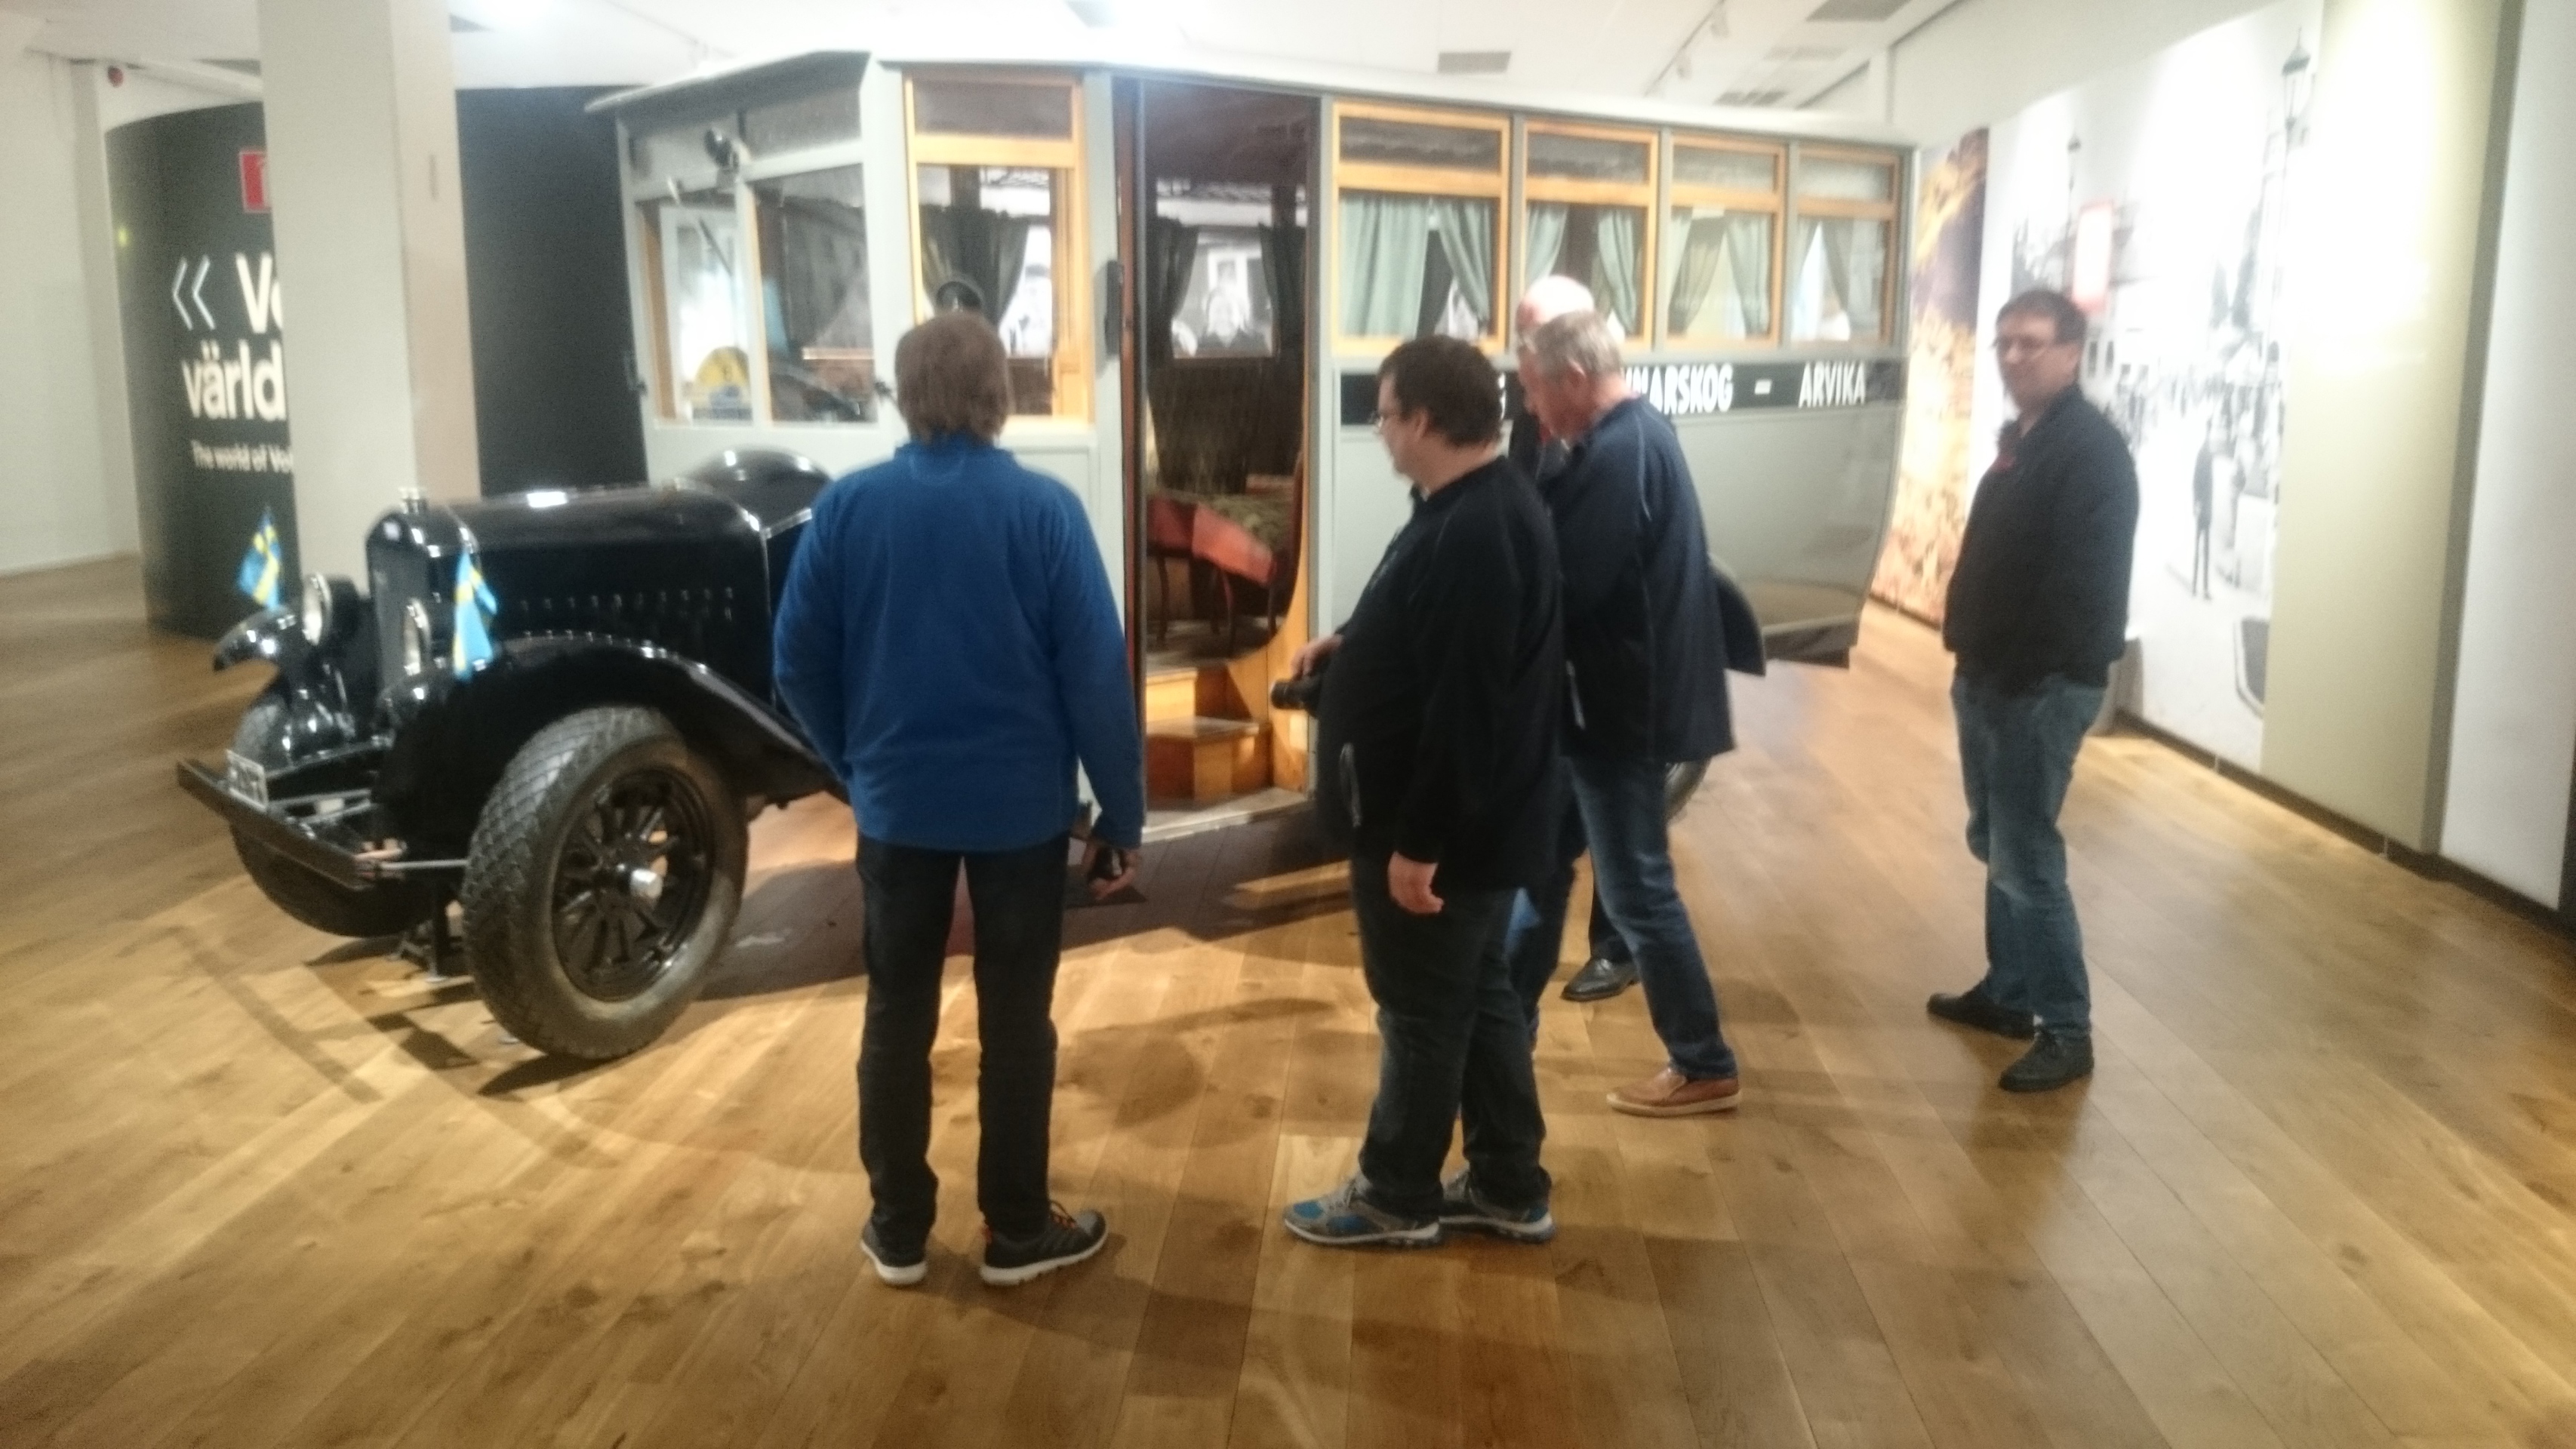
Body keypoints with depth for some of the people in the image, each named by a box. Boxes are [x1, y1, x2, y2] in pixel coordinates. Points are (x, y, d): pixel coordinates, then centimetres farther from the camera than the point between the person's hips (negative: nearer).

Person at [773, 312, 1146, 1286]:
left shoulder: (846, 507, -5)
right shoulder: (1044, 509, -12)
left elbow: (798, 665, 0)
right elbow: (1097, 675, -12)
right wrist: (1121, 813, -3)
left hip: (897, 803, 2)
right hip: (1022, 805, -2)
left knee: (897, 1015, 14)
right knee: (1016, 1019, 10)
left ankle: (897, 1231, 25)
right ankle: (1017, 1232, 22)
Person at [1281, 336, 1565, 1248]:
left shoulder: (1472, 532, -26)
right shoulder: (1485, 507, 9)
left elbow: (1463, 708, -28)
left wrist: (1418, 841, -24)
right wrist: (1353, 643, 15)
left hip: (1446, 830, -10)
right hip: (1477, 820, 10)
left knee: (1422, 1010, 5)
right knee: (1477, 996, 17)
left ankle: (1397, 1197, 22)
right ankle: (1510, 1189, 29)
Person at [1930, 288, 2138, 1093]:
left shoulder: (2093, 450, -16)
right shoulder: (2019, 438, 15)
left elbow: (2085, 585, -23)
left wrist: (2030, 676, -24)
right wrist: (1973, 660, 14)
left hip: (2042, 687, -10)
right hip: (1991, 677, 10)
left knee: (2027, 859, -6)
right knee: (1995, 847, 17)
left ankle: (2067, 1030, 3)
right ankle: (2007, 992, 30)